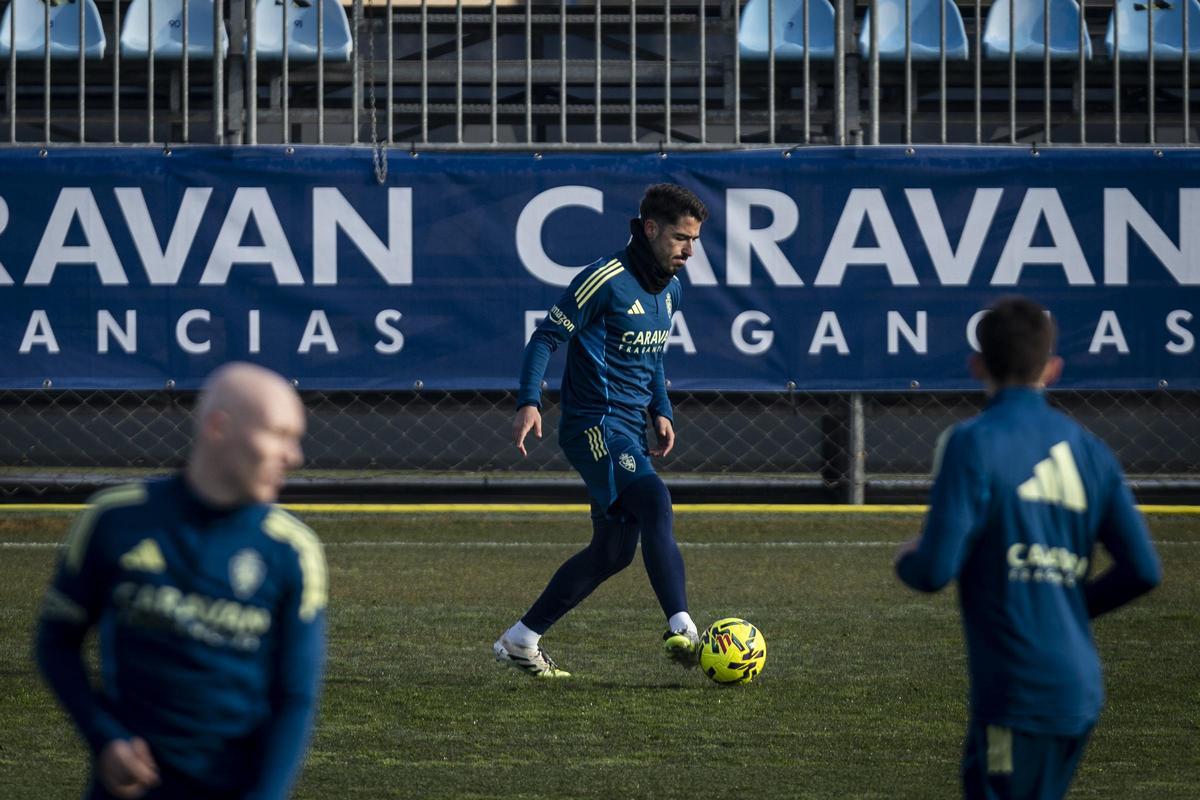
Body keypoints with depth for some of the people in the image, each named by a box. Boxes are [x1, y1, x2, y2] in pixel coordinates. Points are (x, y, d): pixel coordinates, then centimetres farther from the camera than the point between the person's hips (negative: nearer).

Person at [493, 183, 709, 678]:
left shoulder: (669, 290, 13)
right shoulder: (607, 280, -13)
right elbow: (546, 337, -11)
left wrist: (661, 412, 14)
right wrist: (529, 403, -22)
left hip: (630, 432, 9)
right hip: (594, 423, -9)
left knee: (614, 552, 8)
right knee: (655, 502, -29)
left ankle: (520, 642, 19)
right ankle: (681, 631, -39)